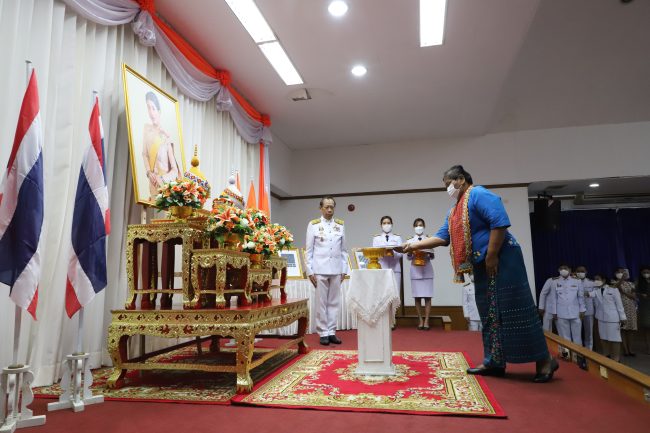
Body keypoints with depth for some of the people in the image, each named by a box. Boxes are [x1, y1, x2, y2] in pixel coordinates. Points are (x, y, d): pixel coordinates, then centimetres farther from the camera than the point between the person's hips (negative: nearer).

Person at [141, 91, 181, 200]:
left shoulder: (166, 137, -9)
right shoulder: (147, 128, 1)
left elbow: (175, 170, -8)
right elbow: (144, 154, 7)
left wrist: (162, 179, -21)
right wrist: (149, 173, -7)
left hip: (165, 185, -3)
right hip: (153, 184, 3)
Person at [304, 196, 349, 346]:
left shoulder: (340, 225, 9)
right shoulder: (313, 225, 2)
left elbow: (343, 250, 11)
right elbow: (309, 250, 1)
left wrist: (344, 269, 6)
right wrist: (310, 271, -4)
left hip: (336, 269, 3)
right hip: (320, 269, -2)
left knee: (334, 302, 7)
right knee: (321, 302, 2)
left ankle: (331, 331, 16)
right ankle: (323, 333, 12)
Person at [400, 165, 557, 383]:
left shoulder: (479, 194, -10)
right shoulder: (454, 211, 19)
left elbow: (500, 222, -21)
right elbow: (442, 237, 16)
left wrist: (491, 256, -22)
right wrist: (414, 245, 8)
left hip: (501, 260, -10)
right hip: (482, 266, 10)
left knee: (513, 310, -6)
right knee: (489, 314, 10)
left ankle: (544, 361, 7)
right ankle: (494, 362, 17)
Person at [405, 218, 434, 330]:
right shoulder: (410, 241, 8)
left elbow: (432, 257, 6)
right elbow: (408, 257, 7)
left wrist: (428, 253, -15)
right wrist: (410, 252, -14)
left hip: (427, 270, -1)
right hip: (415, 270, 1)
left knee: (427, 296, -3)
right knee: (417, 297, 2)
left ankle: (426, 321, 1)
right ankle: (420, 320, 9)